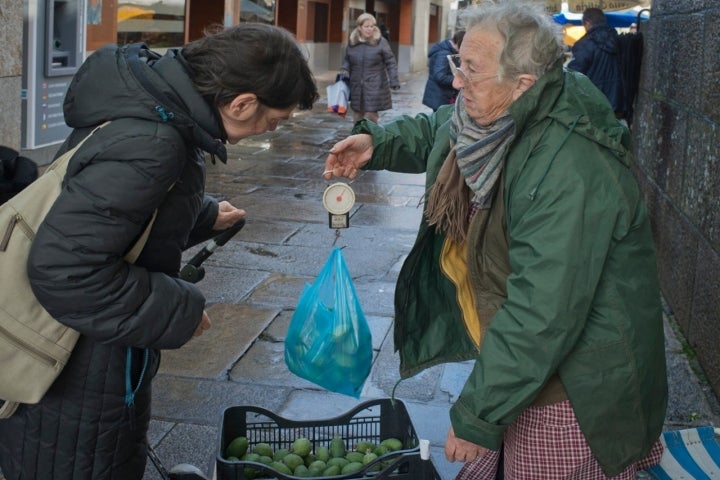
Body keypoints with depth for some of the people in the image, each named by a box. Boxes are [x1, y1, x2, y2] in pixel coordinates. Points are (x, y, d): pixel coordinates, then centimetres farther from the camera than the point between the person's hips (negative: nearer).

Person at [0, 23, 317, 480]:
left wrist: (205, 216, 23)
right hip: (79, 379, -9)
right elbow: (63, 269, -32)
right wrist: (179, 310, -22)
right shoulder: (147, 146, -30)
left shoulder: (158, 97, -1)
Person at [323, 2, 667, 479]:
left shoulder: (571, 174, -35)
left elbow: (542, 317, -34)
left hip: (571, 387, -8)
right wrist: (376, 143, 0)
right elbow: (436, 130, 19)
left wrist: (477, 417, -27)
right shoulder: (498, 117, -6)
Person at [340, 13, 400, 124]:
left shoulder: (381, 42, -4)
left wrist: (394, 81, -9)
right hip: (357, 88, 4)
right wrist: (344, 70, -2)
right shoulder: (352, 43, 7)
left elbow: (390, 62, -2)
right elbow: (347, 60, 20)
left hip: (374, 89, -4)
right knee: (357, 119, 10)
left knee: (370, 120, -8)